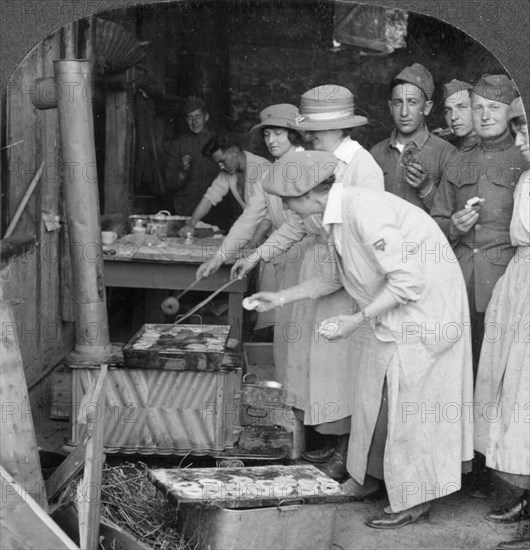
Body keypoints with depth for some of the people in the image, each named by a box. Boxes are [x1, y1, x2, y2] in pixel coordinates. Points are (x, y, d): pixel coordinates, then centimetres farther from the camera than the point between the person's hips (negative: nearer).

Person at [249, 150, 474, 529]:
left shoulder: (363, 211, -27)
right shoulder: (338, 213, 3)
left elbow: (406, 280, -29)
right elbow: (338, 277, 17)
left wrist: (355, 322, -24)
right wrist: (281, 298, 17)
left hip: (423, 309, -9)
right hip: (387, 316, 9)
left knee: (403, 402, -2)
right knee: (371, 393, 15)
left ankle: (416, 500, 12)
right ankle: (372, 475, 32)